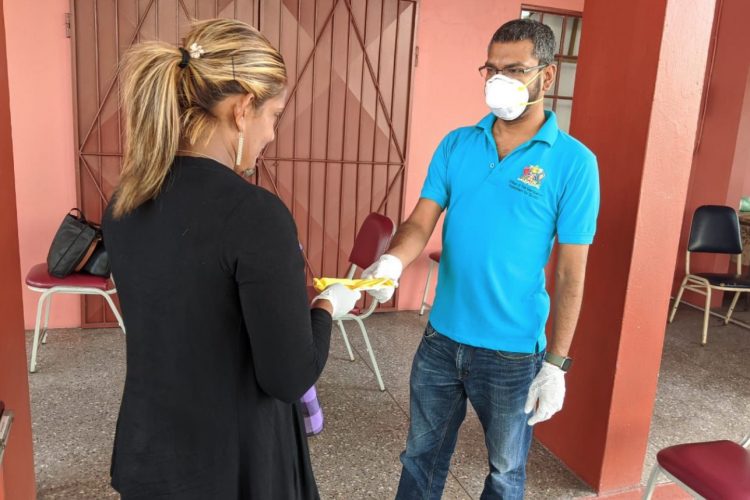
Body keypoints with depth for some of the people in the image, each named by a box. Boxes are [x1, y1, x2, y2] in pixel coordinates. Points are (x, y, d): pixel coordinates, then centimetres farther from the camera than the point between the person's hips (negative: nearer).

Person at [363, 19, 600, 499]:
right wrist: (393, 260, -27)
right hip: (441, 338, 3)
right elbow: (421, 221, -5)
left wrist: (556, 362, -9)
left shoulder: (574, 162, -11)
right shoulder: (456, 144, 0)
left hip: (513, 352, -2)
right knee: (422, 455, 21)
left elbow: (571, 271, -9)